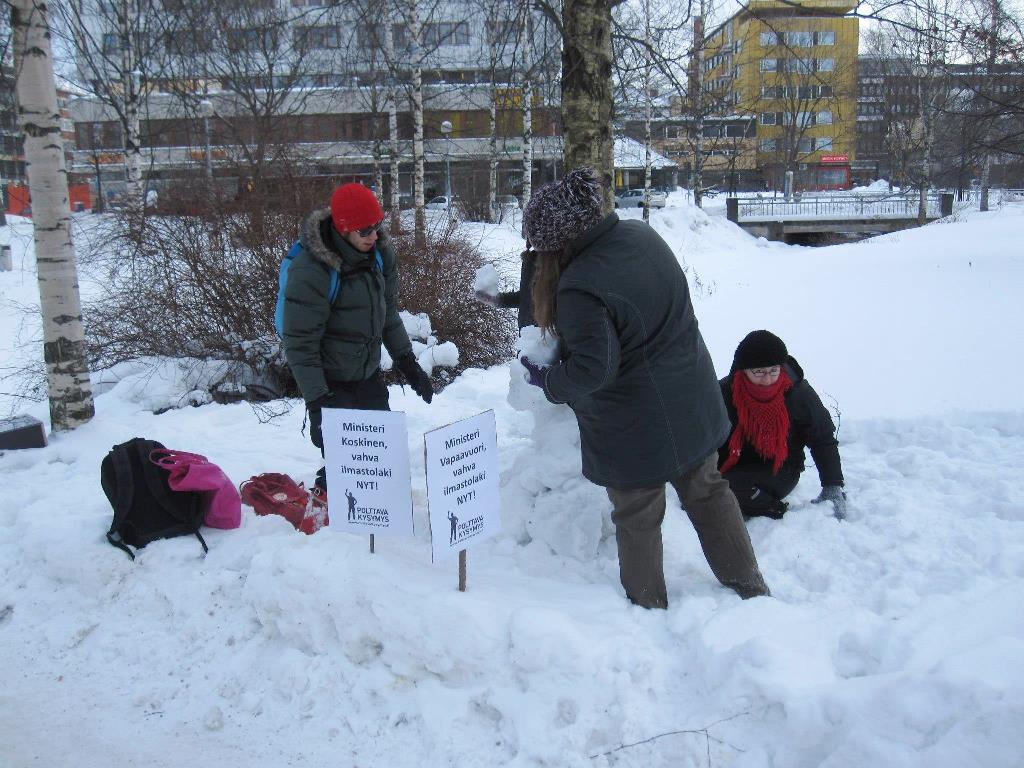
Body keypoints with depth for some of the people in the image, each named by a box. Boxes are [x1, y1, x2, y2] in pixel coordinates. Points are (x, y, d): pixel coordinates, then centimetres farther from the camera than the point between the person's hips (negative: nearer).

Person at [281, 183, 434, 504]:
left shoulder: (380, 253, -3)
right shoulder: (310, 270, -24)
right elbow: (299, 343, -21)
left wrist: (406, 362, 9)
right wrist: (316, 399, -23)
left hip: (369, 374, 7)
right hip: (331, 381, -7)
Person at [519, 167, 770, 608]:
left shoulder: (580, 286, -27)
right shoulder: (642, 236, -3)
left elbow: (592, 370, -27)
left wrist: (547, 380, -8)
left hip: (634, 428, -7)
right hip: (693, 406, 8)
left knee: (638, 519, 14)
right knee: (707, 492, 23)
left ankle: (648, 605, 33)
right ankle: (750, 586, 35)